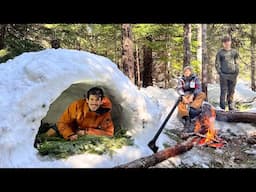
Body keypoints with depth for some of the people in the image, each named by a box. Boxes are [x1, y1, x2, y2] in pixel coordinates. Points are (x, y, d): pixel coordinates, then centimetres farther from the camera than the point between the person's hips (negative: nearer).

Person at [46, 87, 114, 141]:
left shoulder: (105, 113, -21)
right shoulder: (77, 105, -24)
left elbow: (109, 132, -22)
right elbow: (62, 123, -18)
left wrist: (86, 132, -27)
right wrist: (70, 134, -38)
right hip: (70, 130, -2)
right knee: (50, 134, -15)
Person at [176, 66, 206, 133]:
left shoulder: (195, 79, 8)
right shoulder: (181, 80, 10)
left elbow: (198, 88, -6)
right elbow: (179, 89, -5)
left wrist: (192, 96, -24)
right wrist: (183, 97, -25)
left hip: (194, 96, 1)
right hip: (185, 96, -1)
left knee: (202, 95, -29)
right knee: (181, 104, -32)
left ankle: (192, 109, -45)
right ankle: (187, 120, -44)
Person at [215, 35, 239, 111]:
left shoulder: (234, 52, 11)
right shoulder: (220, 52, 3)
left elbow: (236, 63, 14)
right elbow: (217, 63, 2)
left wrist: (237, 72, 4)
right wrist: (220, 72, -7)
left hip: (233, 75, 3)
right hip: (224, 75, -3)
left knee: (231, 92, 7)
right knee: (223, 92, -6)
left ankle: (231, 107, 16)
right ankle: (222, 107, -3)